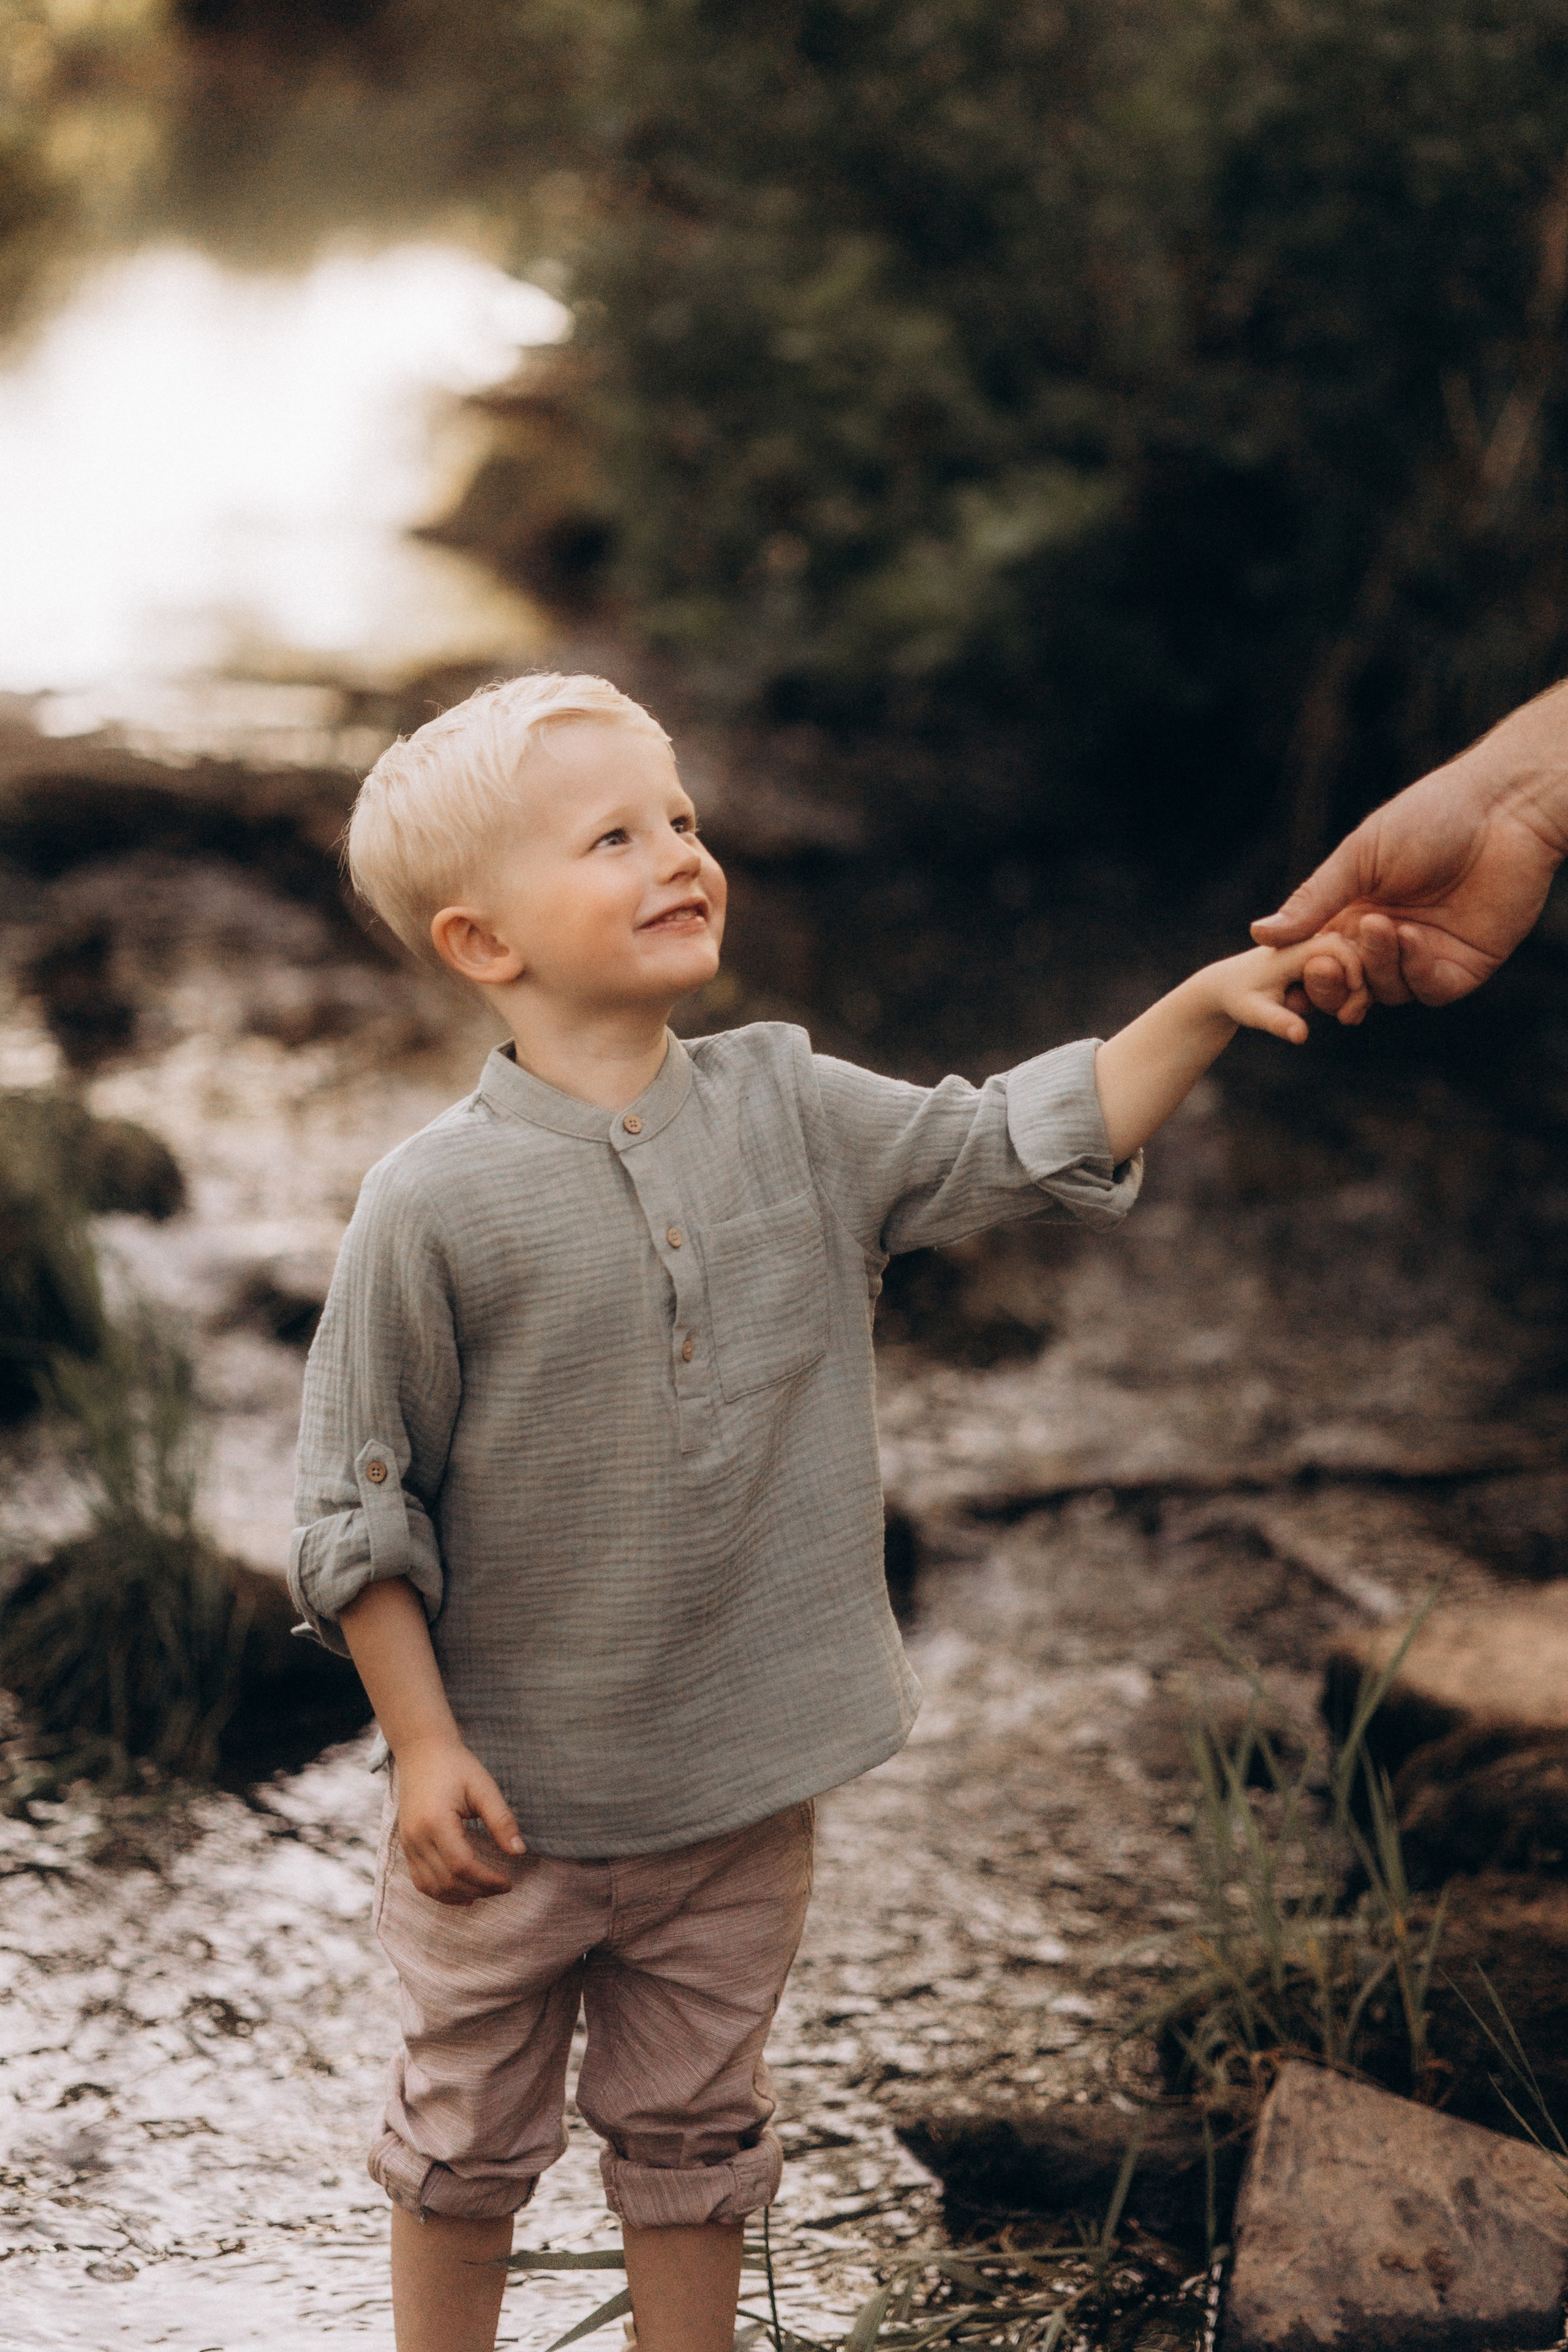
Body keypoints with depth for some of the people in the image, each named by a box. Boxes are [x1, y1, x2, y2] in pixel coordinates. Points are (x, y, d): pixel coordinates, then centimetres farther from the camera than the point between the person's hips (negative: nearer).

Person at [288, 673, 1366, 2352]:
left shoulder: (789, 1114, -3)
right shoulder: (440, 1203, -17)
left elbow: (1026, 1148, 0)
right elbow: (355, 1502, -11)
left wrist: (1203, 1010, -13)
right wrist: (421, 1745, -12)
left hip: (741, 1788, 4)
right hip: (512, 1793, -4)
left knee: (695, 2126, 19)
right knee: (469, 2134, 15)